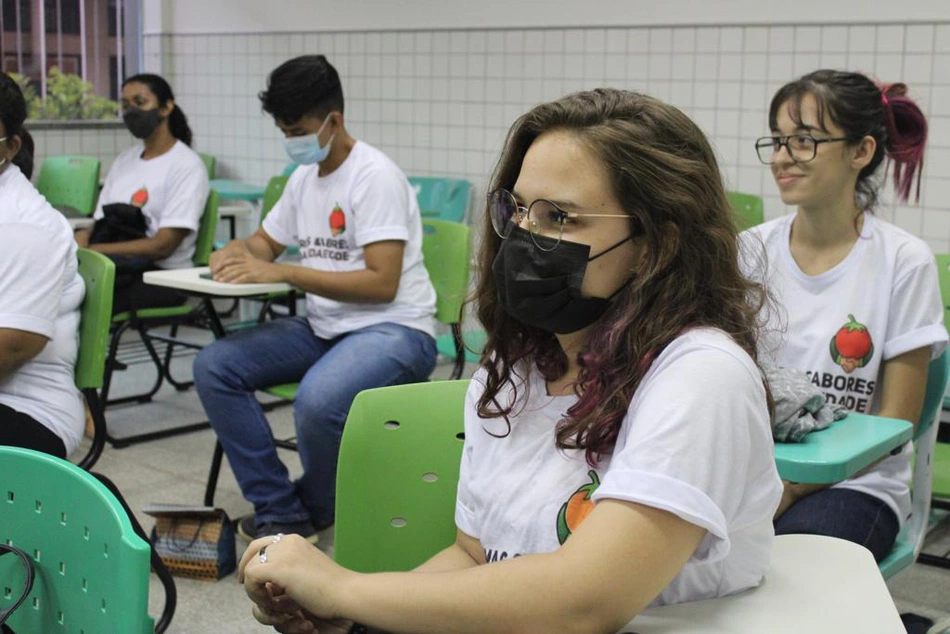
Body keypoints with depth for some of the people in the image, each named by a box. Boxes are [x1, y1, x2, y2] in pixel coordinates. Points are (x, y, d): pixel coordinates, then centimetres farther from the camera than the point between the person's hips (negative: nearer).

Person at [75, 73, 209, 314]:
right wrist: (84, 237, -9)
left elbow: (163, 245, -12)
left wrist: (93, 249, -17)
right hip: (117, 267, 6)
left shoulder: (187, 166, -3)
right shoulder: (123, 160, 21)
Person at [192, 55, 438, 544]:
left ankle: (316, 512, -2)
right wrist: (238, 253, 1)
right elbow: (265, 242, 27)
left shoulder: (376, 176, -13)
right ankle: (281, 514, -7)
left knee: (317, 401, -36)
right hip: (323, 327, 9)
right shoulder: (304, 177, 13)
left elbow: (382, 283, -21)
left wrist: (283, 273, -23)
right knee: (213, 366, -9)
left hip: (394, 329, -8)